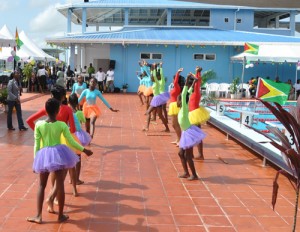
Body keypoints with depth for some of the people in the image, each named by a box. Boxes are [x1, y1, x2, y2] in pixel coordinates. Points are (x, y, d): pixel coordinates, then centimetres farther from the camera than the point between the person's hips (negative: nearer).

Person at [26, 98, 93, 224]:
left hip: (44, 155, 1)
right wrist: (84, 150, 9)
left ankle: (38, 216, 13)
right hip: (58, 153, -1)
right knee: (60, 185, 7)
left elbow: (37, 144, -3)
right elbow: (71, 142, -4)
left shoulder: (39, 124, -8)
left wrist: (35, 159, 7)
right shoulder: (62, 125, -10)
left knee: (42, 185, 14)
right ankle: (61, 215, 15)